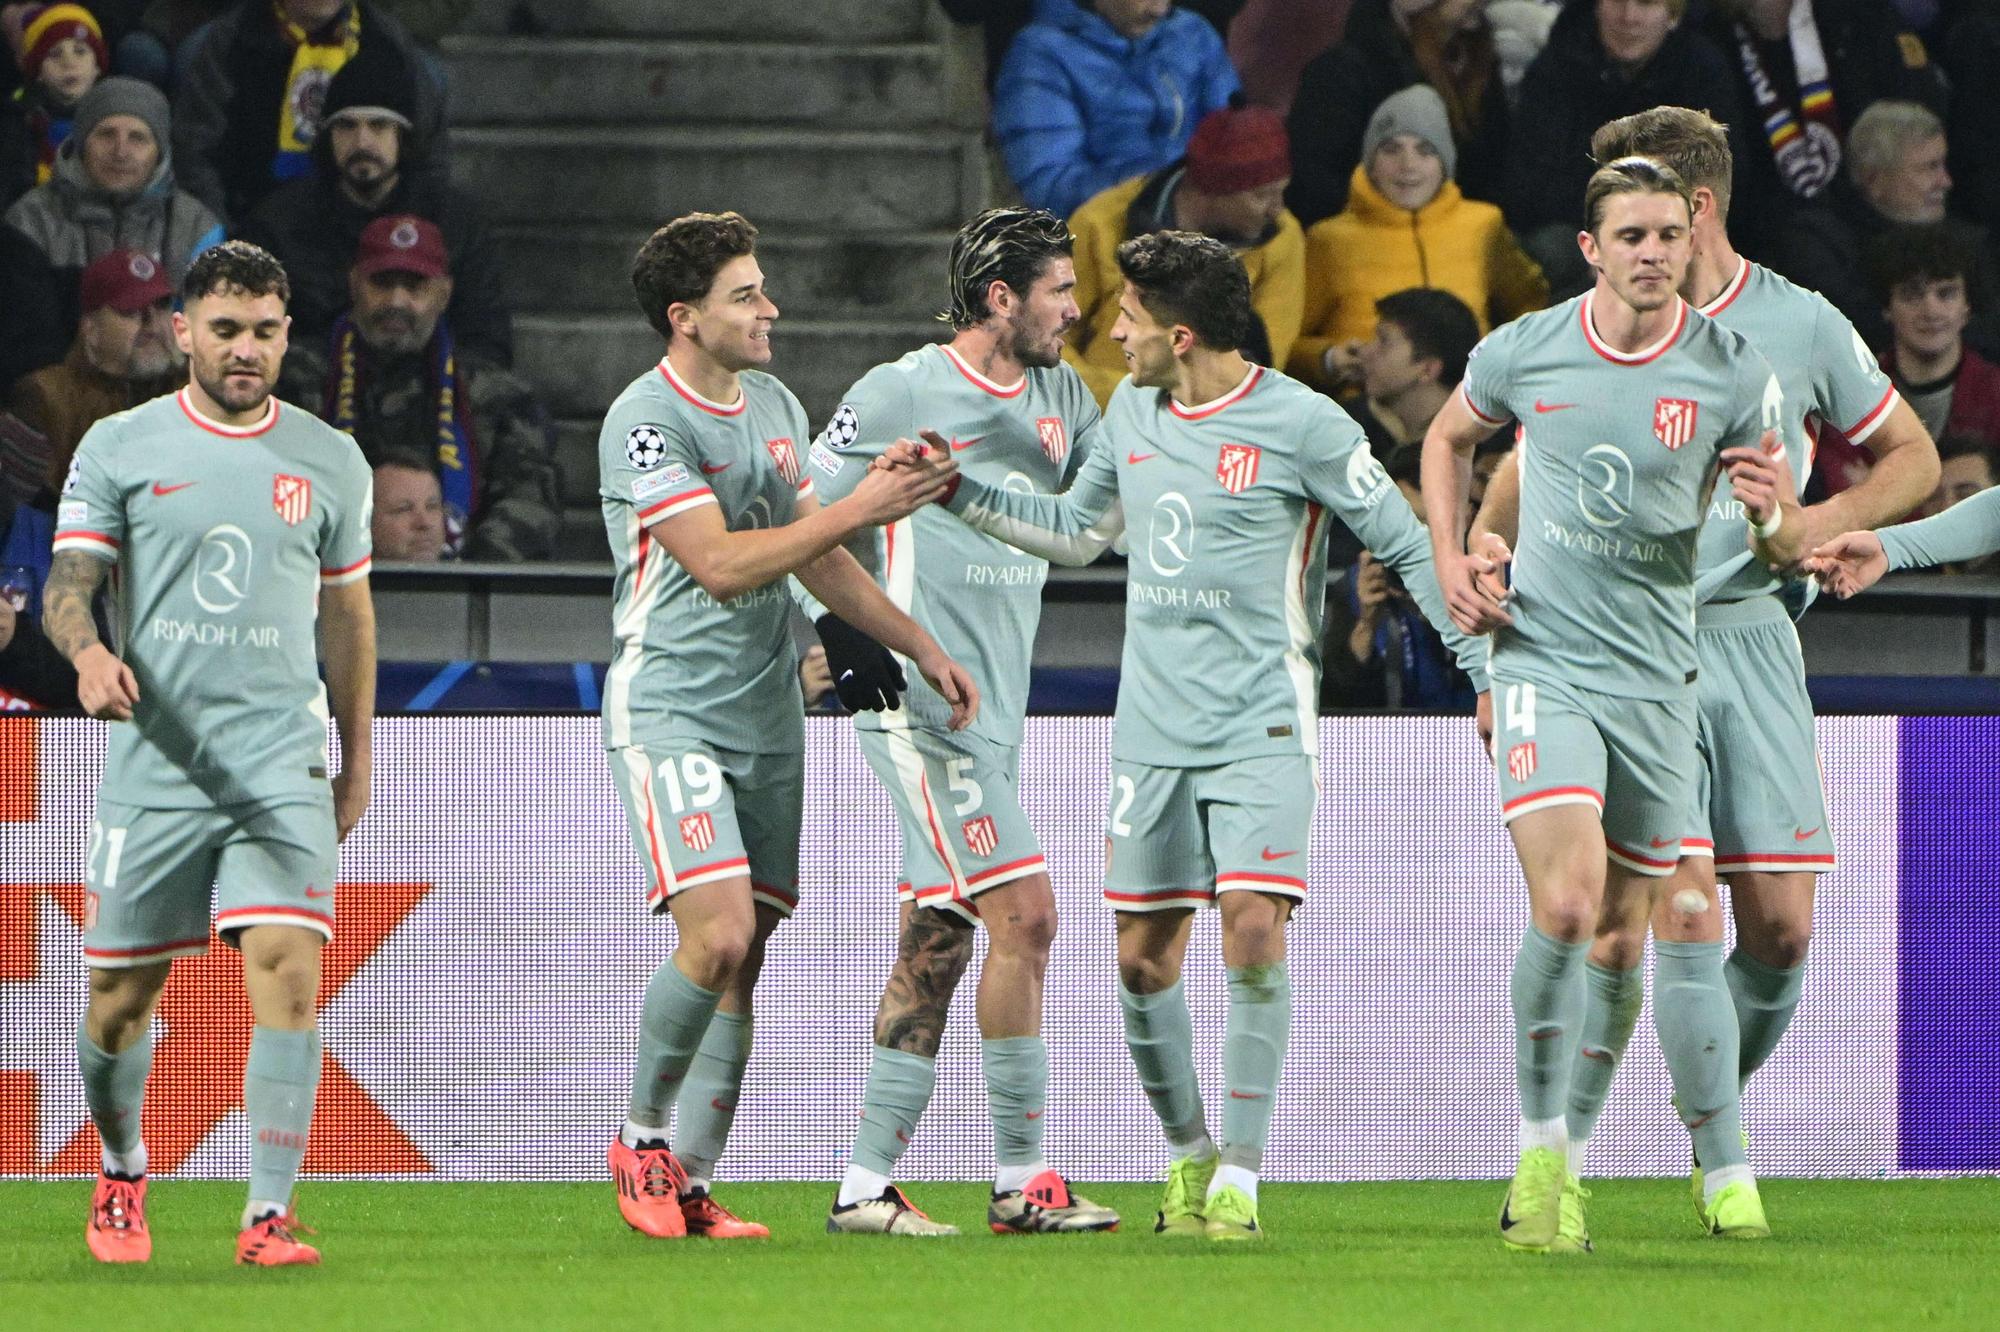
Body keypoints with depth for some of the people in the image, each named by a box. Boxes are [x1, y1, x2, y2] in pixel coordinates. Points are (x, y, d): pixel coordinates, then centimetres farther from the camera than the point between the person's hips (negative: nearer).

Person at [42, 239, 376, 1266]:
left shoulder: (330, 461, 10)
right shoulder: (119, 448, 3)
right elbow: (68, 583, -3)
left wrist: (357, 760, 22)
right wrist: (87, 652, -25)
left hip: (283, 767, 1)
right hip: (153, 764, -1)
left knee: (288, 971, -16)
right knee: (120, 995, 6)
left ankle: (268, 1215, -15)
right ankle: (121, 1176, 33)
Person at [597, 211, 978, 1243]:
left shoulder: (776, 407, 12)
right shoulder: (646, 421, -13)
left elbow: (819, 560, 19)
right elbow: (720, 564, -21)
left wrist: (920, 645, 12)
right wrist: (859, 508, -21)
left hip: (767, 716, 7)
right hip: (670, 710, -7)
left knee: (743, 961, 5)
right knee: (717, 935, -19)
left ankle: (691, 1185, 11)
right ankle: (642, 1138, 1)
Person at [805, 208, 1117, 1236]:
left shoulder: (1062, 398, 12)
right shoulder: (899, 396, -8)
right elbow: (807, 513, -3)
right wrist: (841, 632, -14)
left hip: (993, 709, 8)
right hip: (919, 700, -8)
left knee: (937, 941, 7)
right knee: (1024, 916, -13)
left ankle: (866, 1185, 10)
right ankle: (1021, 1181, -6)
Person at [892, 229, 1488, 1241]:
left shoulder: (1299, 424, -9)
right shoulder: (1132, 412, 10)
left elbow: (1407, 547, -3)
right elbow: (1073, 531, 26)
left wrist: (1487, 670, -5)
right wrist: (956, 489, 18)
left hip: (1259, 727, -6)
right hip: (1151, 728, 6)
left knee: (1253, 928, -18)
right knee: (1144, 958, 4)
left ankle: (1240, 1174, -9)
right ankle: (1188, 1153, 23)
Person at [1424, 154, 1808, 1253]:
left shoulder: (1734, 375, -4)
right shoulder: (1523, 353, -3)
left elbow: (1783, 548, 3)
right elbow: (1448, 436, 19)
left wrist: (1771, 513, -21)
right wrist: (1450, 559, 5)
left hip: (1657, 678, 1)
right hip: (1541, 660, -1)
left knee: (1632, 920, 8)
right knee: (1567, 902, -19)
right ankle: (1543, 1154, -6)